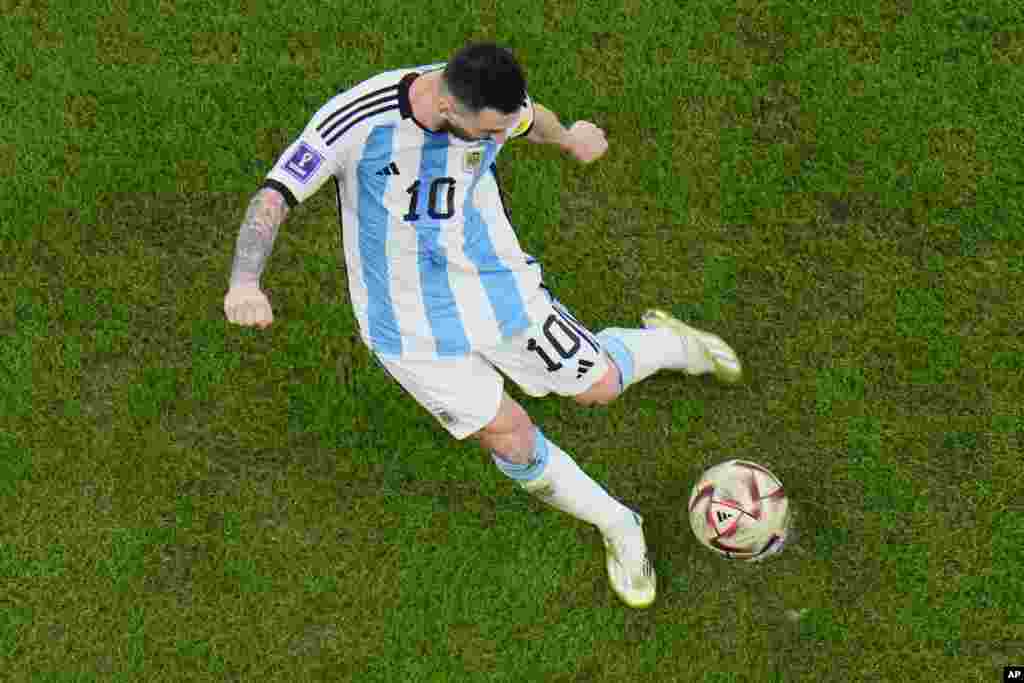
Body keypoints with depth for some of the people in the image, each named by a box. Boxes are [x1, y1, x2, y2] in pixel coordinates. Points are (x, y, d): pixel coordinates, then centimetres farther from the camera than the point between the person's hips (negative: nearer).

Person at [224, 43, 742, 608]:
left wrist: (571, 140, 32)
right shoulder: (358, 120, -29)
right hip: (408, 323, -3)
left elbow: (532, 119, 10)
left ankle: (669, 343, 45)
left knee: (598, 385, 9)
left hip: (491, 281, 3)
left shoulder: (492, 105, -16)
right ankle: (618, 528, 18)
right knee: (509, 436, -8)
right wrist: (244, 281, -44)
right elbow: (273, 198, -27)